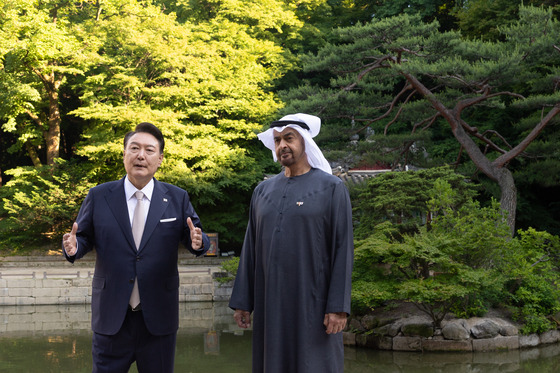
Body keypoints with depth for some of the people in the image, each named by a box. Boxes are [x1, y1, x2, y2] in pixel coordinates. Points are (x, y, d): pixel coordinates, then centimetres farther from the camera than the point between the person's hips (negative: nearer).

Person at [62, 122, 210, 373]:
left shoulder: (177, 199, 3)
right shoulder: (98, 197, 3)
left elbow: (197, 238, 3)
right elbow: (85, 237, 6)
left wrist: (198, 243, -21)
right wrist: (74, 246, -17)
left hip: (159, 318, 1)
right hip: (111, 317, 0)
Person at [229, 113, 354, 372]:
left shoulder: (332, 188, -2)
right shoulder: (263, 191, 12)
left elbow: (343, 248, -7)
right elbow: (250, 248, 12)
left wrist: (339, 307, -14)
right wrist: (242, 301, 7)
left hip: (312, 301, -4)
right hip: (270, 301, 4)